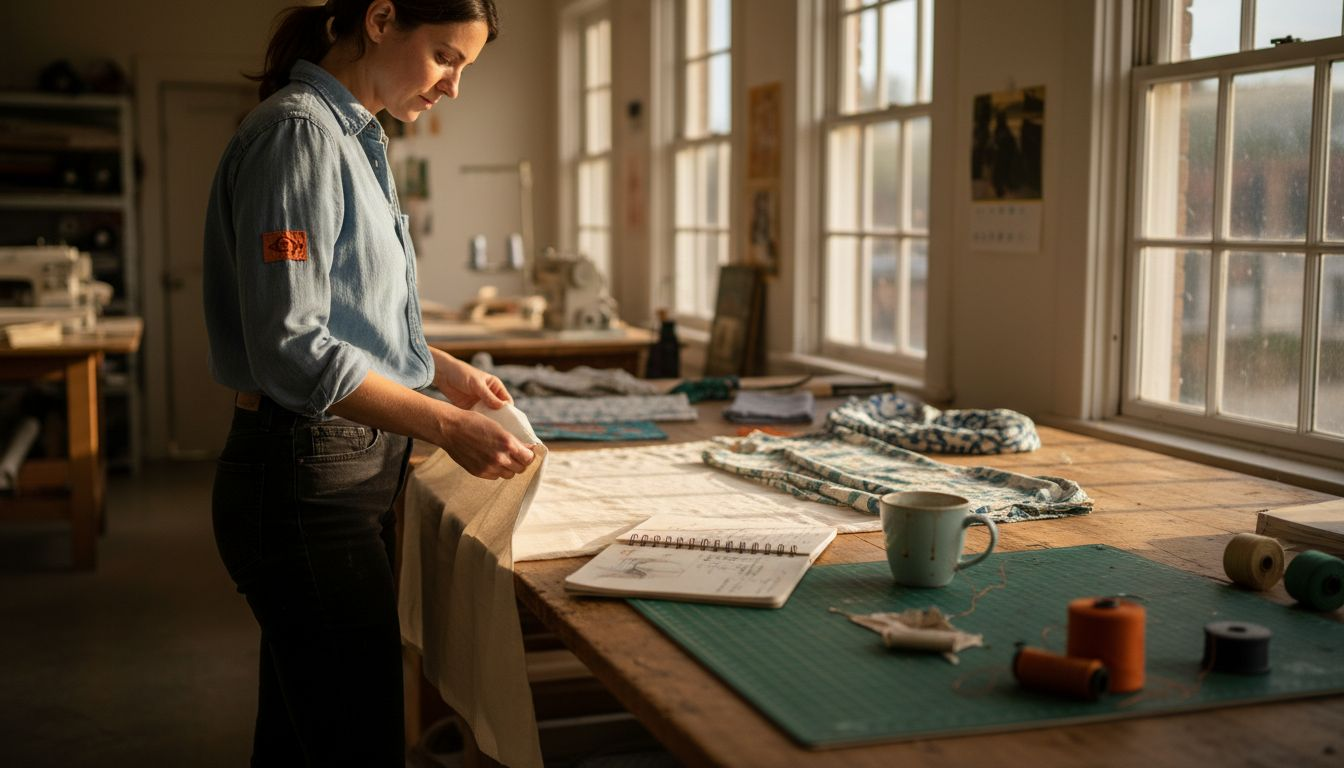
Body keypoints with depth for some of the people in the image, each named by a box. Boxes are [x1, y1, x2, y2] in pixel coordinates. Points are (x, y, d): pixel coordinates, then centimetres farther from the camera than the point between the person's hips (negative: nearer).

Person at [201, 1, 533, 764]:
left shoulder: (355, 138, 14)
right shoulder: (298, 133, -15)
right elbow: (291, 346, -22)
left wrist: (449, 371, 14)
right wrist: (448, 426, -23)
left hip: (353, 470, 10)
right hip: (307, 478, -10)